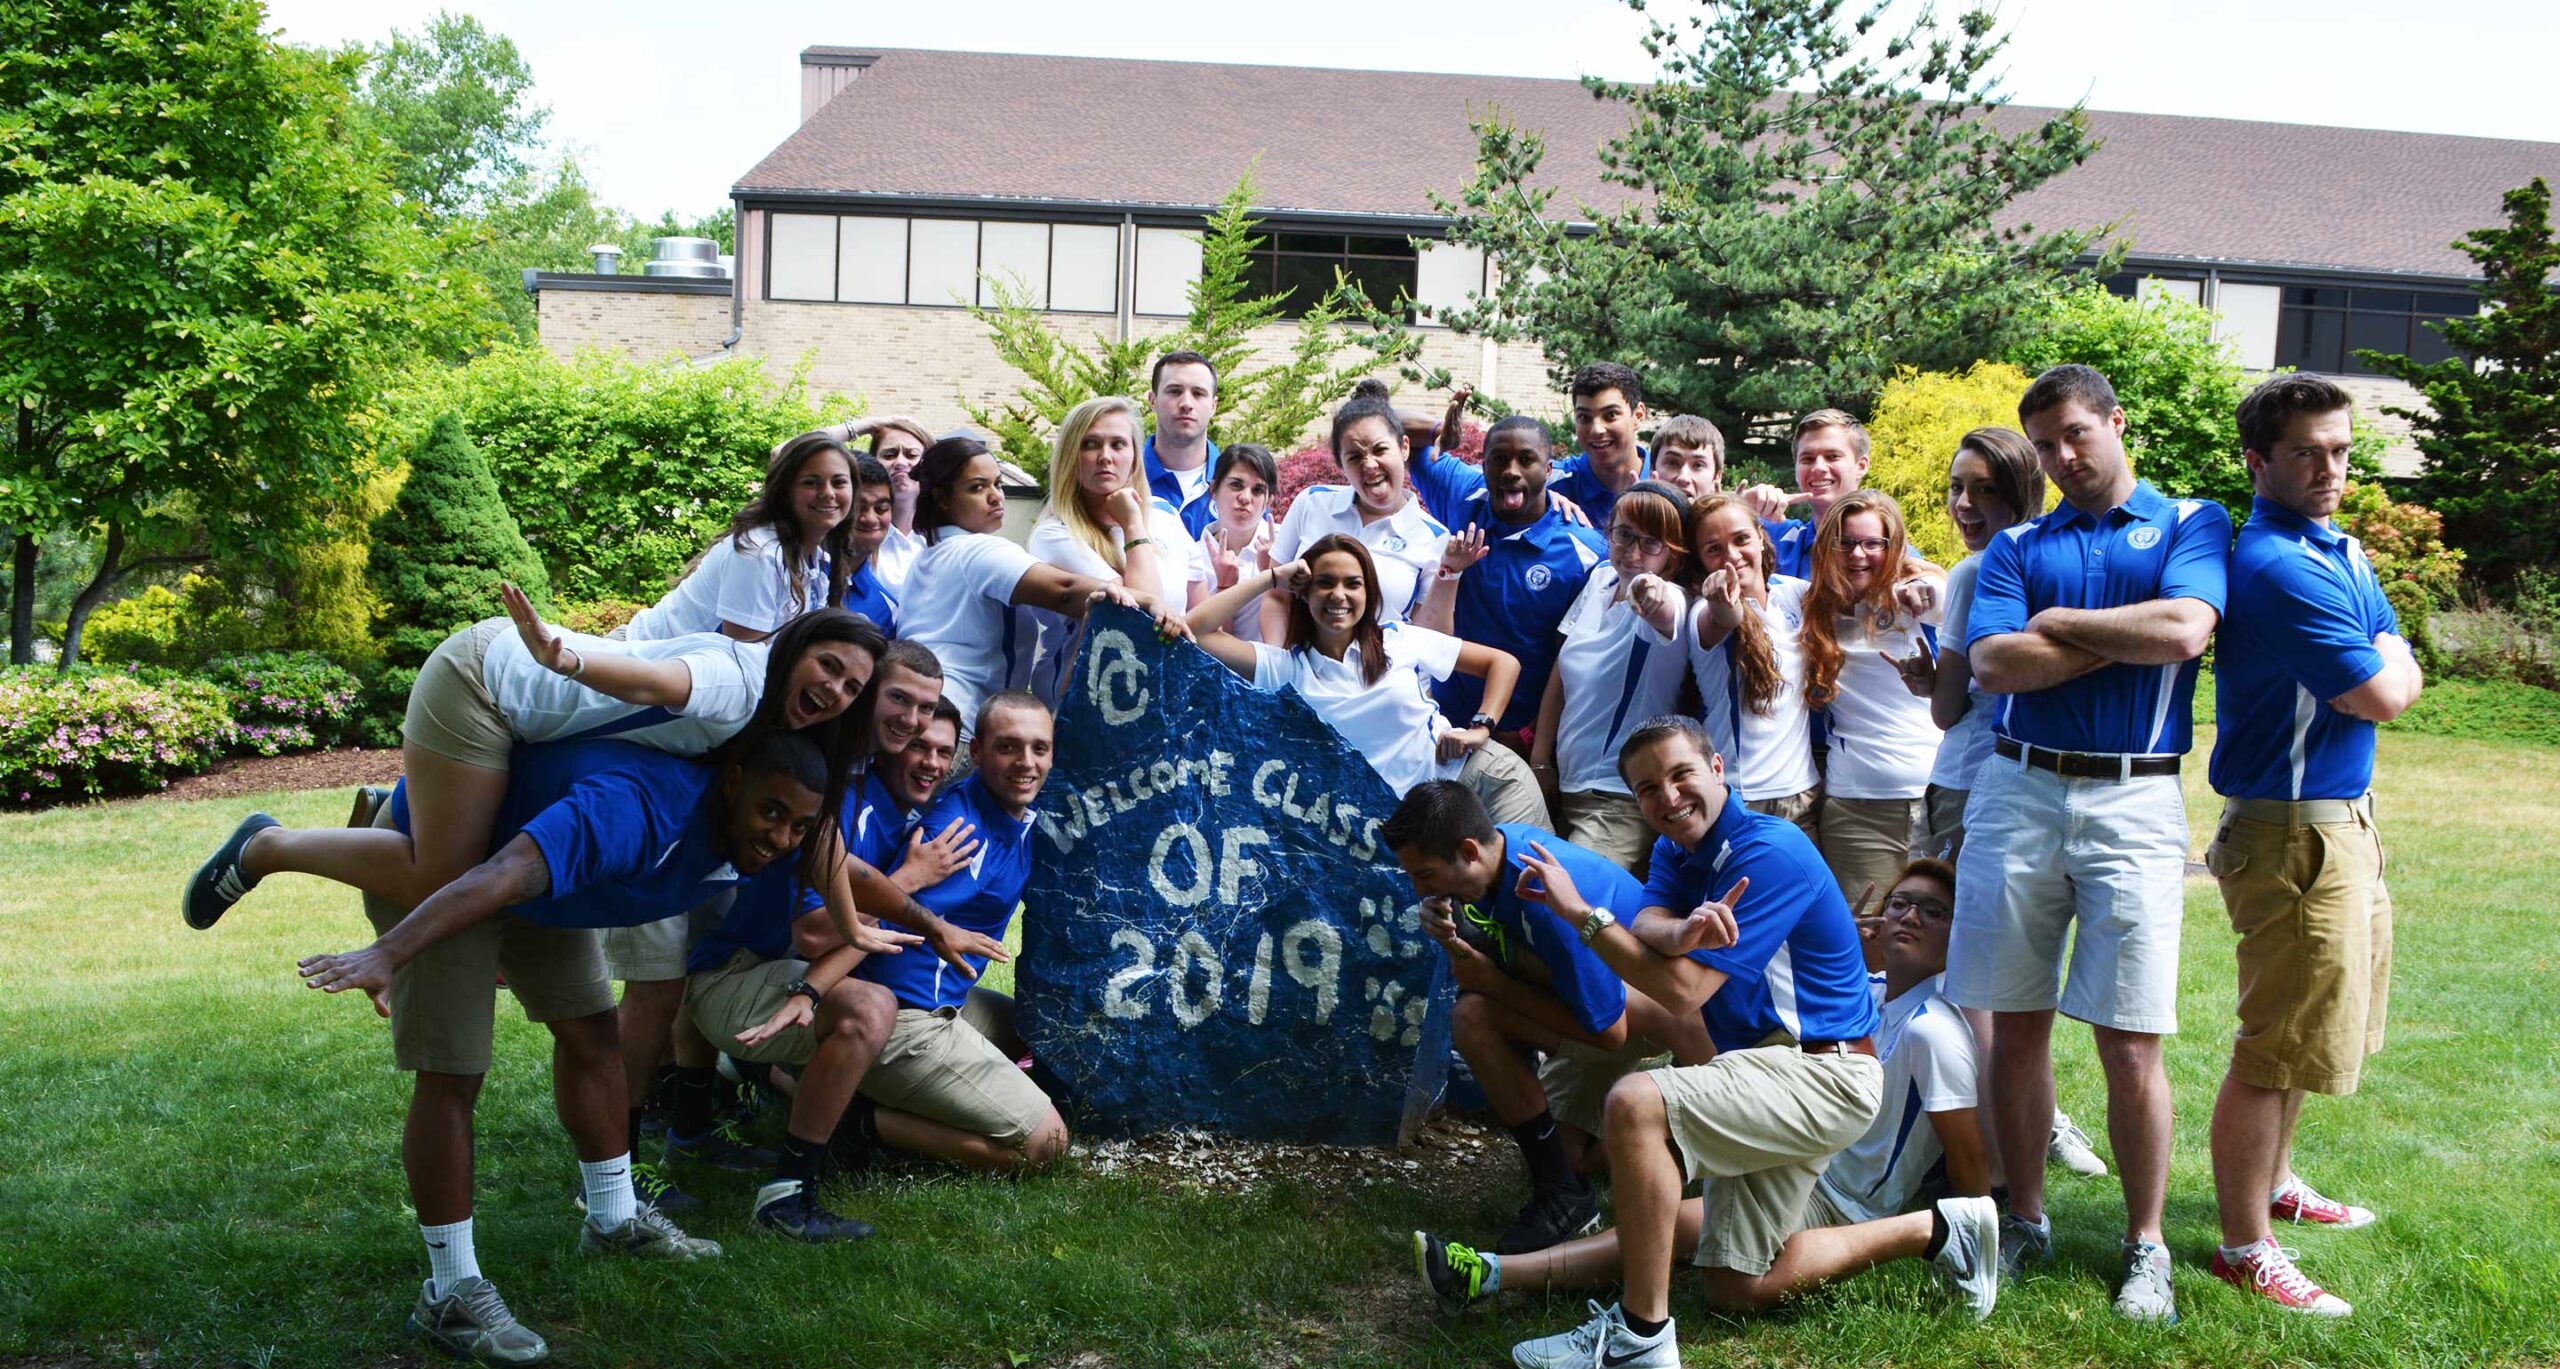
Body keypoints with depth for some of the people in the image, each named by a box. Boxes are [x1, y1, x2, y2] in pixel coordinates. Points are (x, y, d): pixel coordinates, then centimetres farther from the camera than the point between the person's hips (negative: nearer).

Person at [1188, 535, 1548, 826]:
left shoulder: (1402, 640, 4)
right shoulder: (1287, 667, 2)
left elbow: (1504, 662, 9)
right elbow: (1195, 630, -6)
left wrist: (1480, 730, -6)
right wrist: (1271, 580, -3)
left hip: (1476, 772, 0)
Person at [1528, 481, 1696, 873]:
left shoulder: (1672, 600, -15)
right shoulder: (1601, 579, 5)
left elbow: (1665, 614, -42)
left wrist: (1655, 601, -65)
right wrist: (1539, 763, 10)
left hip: (1623, 801, -7)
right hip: (1566, 787, 7)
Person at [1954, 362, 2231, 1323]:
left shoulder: (2191, 523, 9)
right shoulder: (2017, 544, 15)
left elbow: (2185, 629, -12)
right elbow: (1993, 662, -3)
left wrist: (2061, 621, -1)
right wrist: (2127, 639, -5)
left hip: (2134, 801, -2)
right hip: (2018, 792, 3)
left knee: (2131, 1044, -3)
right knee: (2016, 1023, 6)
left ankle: (2145, 1245, 13)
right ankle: (2024, 1220, 21)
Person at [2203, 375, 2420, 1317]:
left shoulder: (2343, 551, 12)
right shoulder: (2278, 566, -21)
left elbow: (2402, 674, 10)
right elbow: (2382, 696, -18)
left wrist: (2380, 671, -9)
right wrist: (2380, 667, 2)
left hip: (2345, 819, 10)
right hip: (2294, 830, -10)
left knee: (2317, 1020, 23)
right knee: (2280, 1045, -4)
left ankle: (2271, 1179, 41)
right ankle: (2244, 1248, 5)